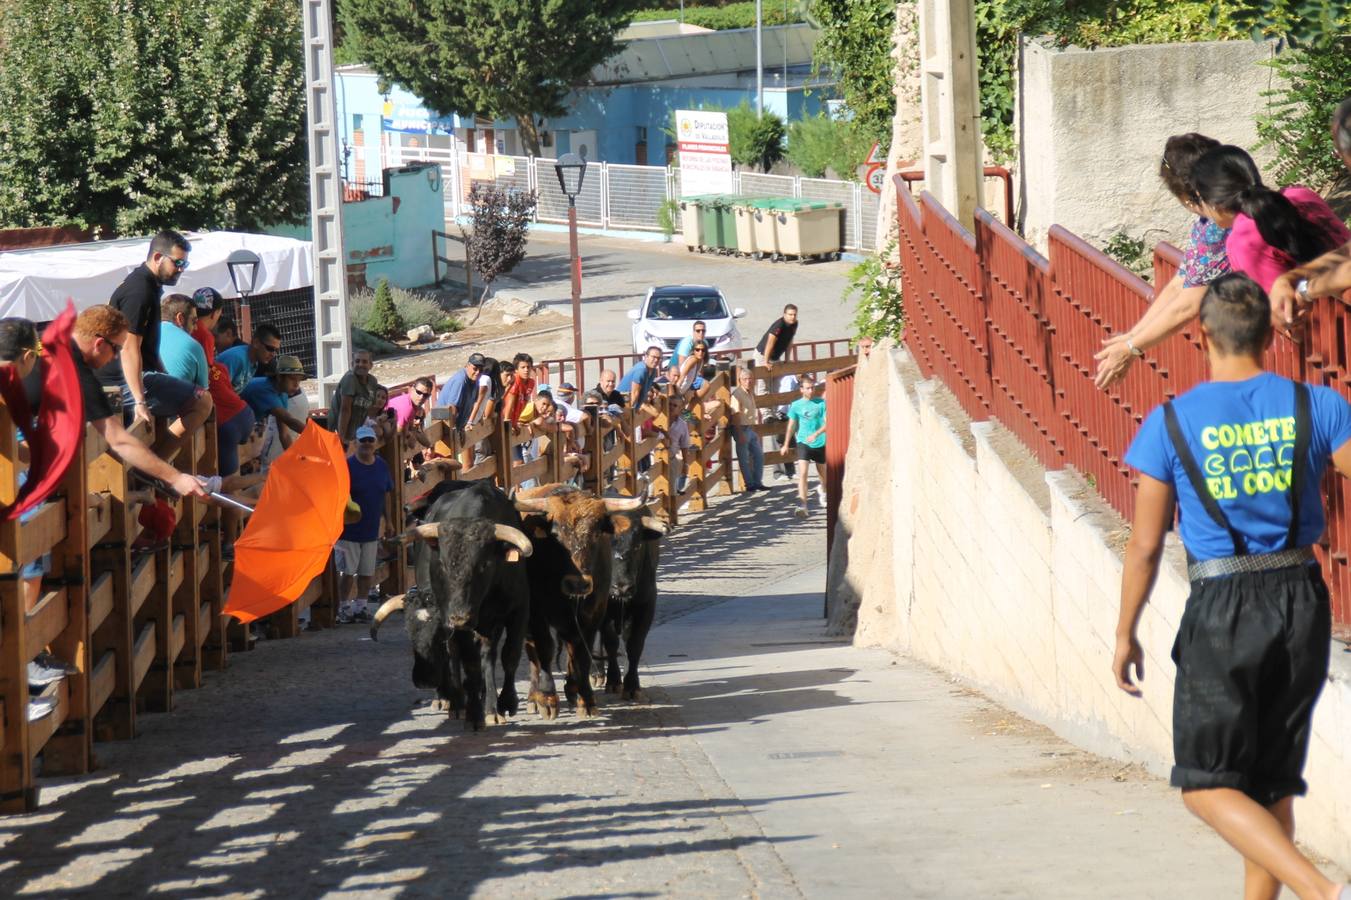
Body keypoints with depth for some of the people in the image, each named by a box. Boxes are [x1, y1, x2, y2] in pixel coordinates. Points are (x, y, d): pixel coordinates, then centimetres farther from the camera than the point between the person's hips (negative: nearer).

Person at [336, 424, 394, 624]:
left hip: (372, 530, 5)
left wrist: (387, 520, 14)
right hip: (349, 530, -5)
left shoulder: (381, 466, 5)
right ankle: (344, 608, 9)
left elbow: (387, 494, 15)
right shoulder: (347, 466, -11)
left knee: (367, 572, 10)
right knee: (347, 572, -1)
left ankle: (360, 607, 20)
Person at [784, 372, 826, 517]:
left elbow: (827, 423, -11)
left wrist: (816, 434, -27)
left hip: (820, 443, 0)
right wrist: (786, 444, 11)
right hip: (803, 442, 0)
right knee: (802, 473, -17)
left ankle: (824, 490, 54)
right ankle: (802, 505, -22)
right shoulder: (796, 405, -1)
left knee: (822, 472, 20)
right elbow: (791, 426, 9)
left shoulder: (821, 403, -7)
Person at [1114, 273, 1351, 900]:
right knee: (1274, 784, 17)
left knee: (1207, 785, 1)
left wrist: (1125, 634, 10)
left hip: (1222, 612, -4)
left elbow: (1146, 545, -2)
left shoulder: (1171, 424, -5)